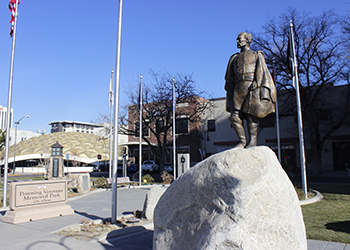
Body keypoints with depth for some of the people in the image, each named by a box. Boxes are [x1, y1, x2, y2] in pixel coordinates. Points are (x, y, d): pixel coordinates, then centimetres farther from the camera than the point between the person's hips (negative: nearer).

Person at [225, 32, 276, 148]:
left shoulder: (257, 55, 14)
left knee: (251, 115, -8)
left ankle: (253, 141, 1)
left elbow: (262, 72, 2)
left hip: (251, 87, -4)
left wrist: (256, 84, -14)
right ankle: (242, 141, 2)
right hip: (239, 88, 4)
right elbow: (229, 77, 21)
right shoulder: (234, 58, 25)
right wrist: (230, 93, 10)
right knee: (234, 116, -8)